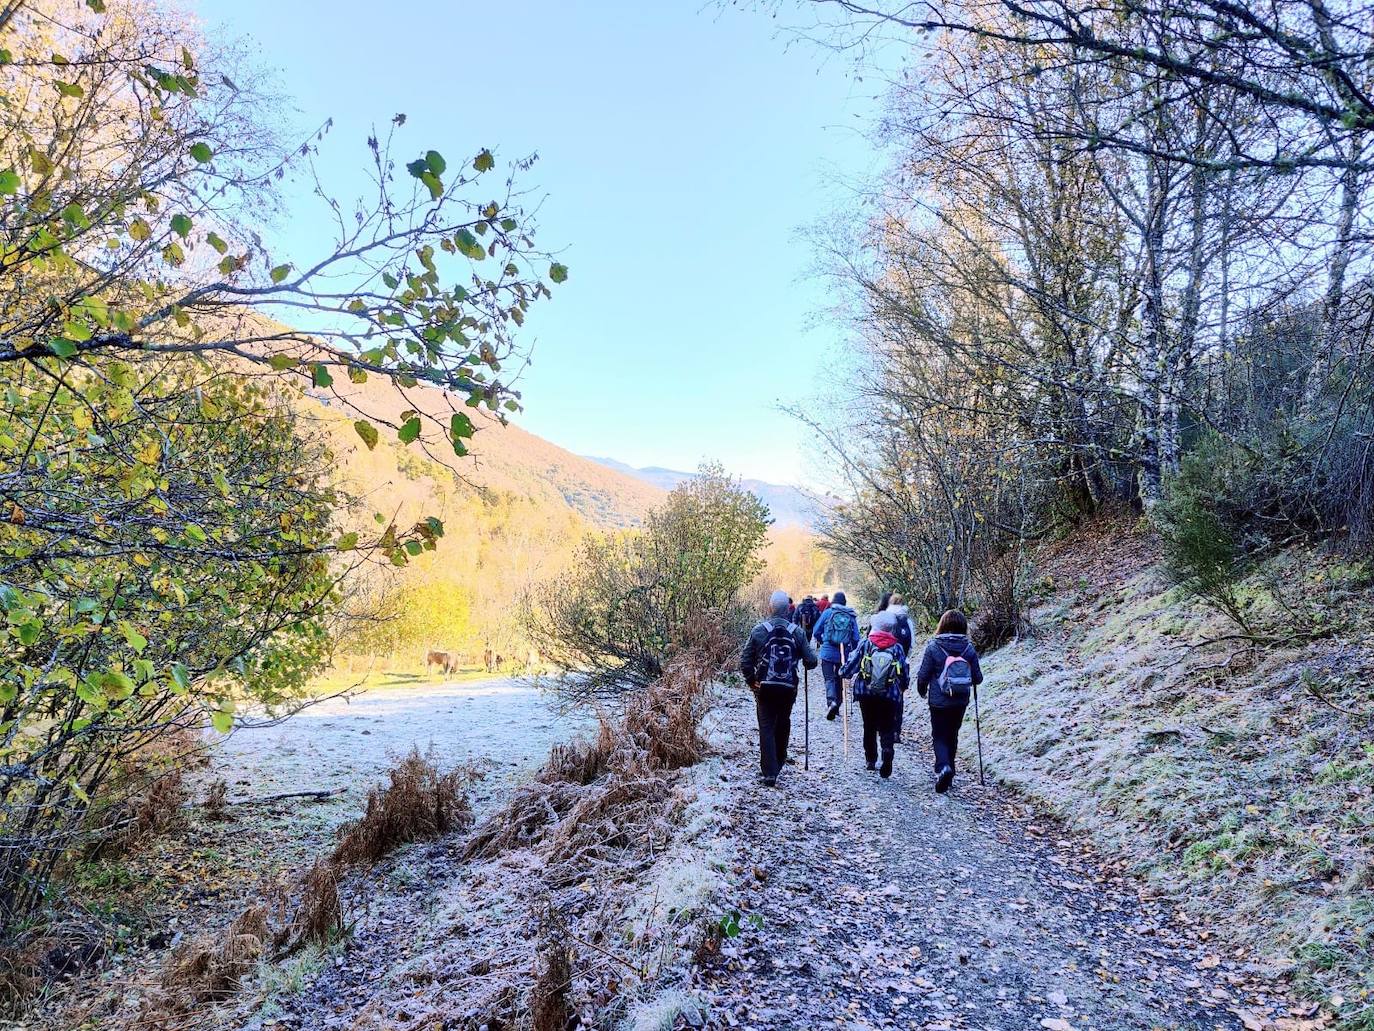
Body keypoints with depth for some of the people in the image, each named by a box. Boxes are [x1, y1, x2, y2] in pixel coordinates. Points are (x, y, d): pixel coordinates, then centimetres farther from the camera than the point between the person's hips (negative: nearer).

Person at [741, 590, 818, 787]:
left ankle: (770, 772, -5)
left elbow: (745, 662, -7)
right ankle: (779, 762, 36)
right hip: (789, 688, 2)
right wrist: (803, 661, 18)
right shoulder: (797, 632, -6)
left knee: (766, 728, 3)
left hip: (764, 688, -2)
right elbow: (811, 661, -5)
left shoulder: (758, 631, -8)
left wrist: (752, 682, 8)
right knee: (783, 725, 21)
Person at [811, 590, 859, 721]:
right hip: (844, 653, 2)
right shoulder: (851, 616, 2)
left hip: (828, 652, -2)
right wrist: (853, 651, 18)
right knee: (839, 678, 16)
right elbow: (856, 638, 2)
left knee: (829, 678, -1)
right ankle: (837, 708, 22)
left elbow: (816, 631, 1)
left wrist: (821, 641, 22)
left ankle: (832, 701, -26)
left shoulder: (828, 612, -2)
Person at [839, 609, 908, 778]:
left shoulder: (866, 643, -6)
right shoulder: (897, 647, -3)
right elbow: (904, 672, 2)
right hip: (890, 696, 0)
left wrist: (842, 673, 18)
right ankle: (887, 751, -21)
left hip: (866, 694, 0)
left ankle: (871, 760, 21)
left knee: (869, 727, 17)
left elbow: (852, 664, -3)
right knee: (886, 728, 5)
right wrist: (903, 687, 22)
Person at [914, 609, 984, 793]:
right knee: (952, 736, 18)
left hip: (939, 701, -3)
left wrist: (922, 691, 10)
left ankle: (943, 767, -18)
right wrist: (970, 682, 24)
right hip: (961, 702, 3)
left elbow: (923, 675, -9)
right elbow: (978, 678, 0)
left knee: (939, 736, 7)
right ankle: (948, 775, 26)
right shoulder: (969, 648, -5)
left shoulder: (934, 646, -13)